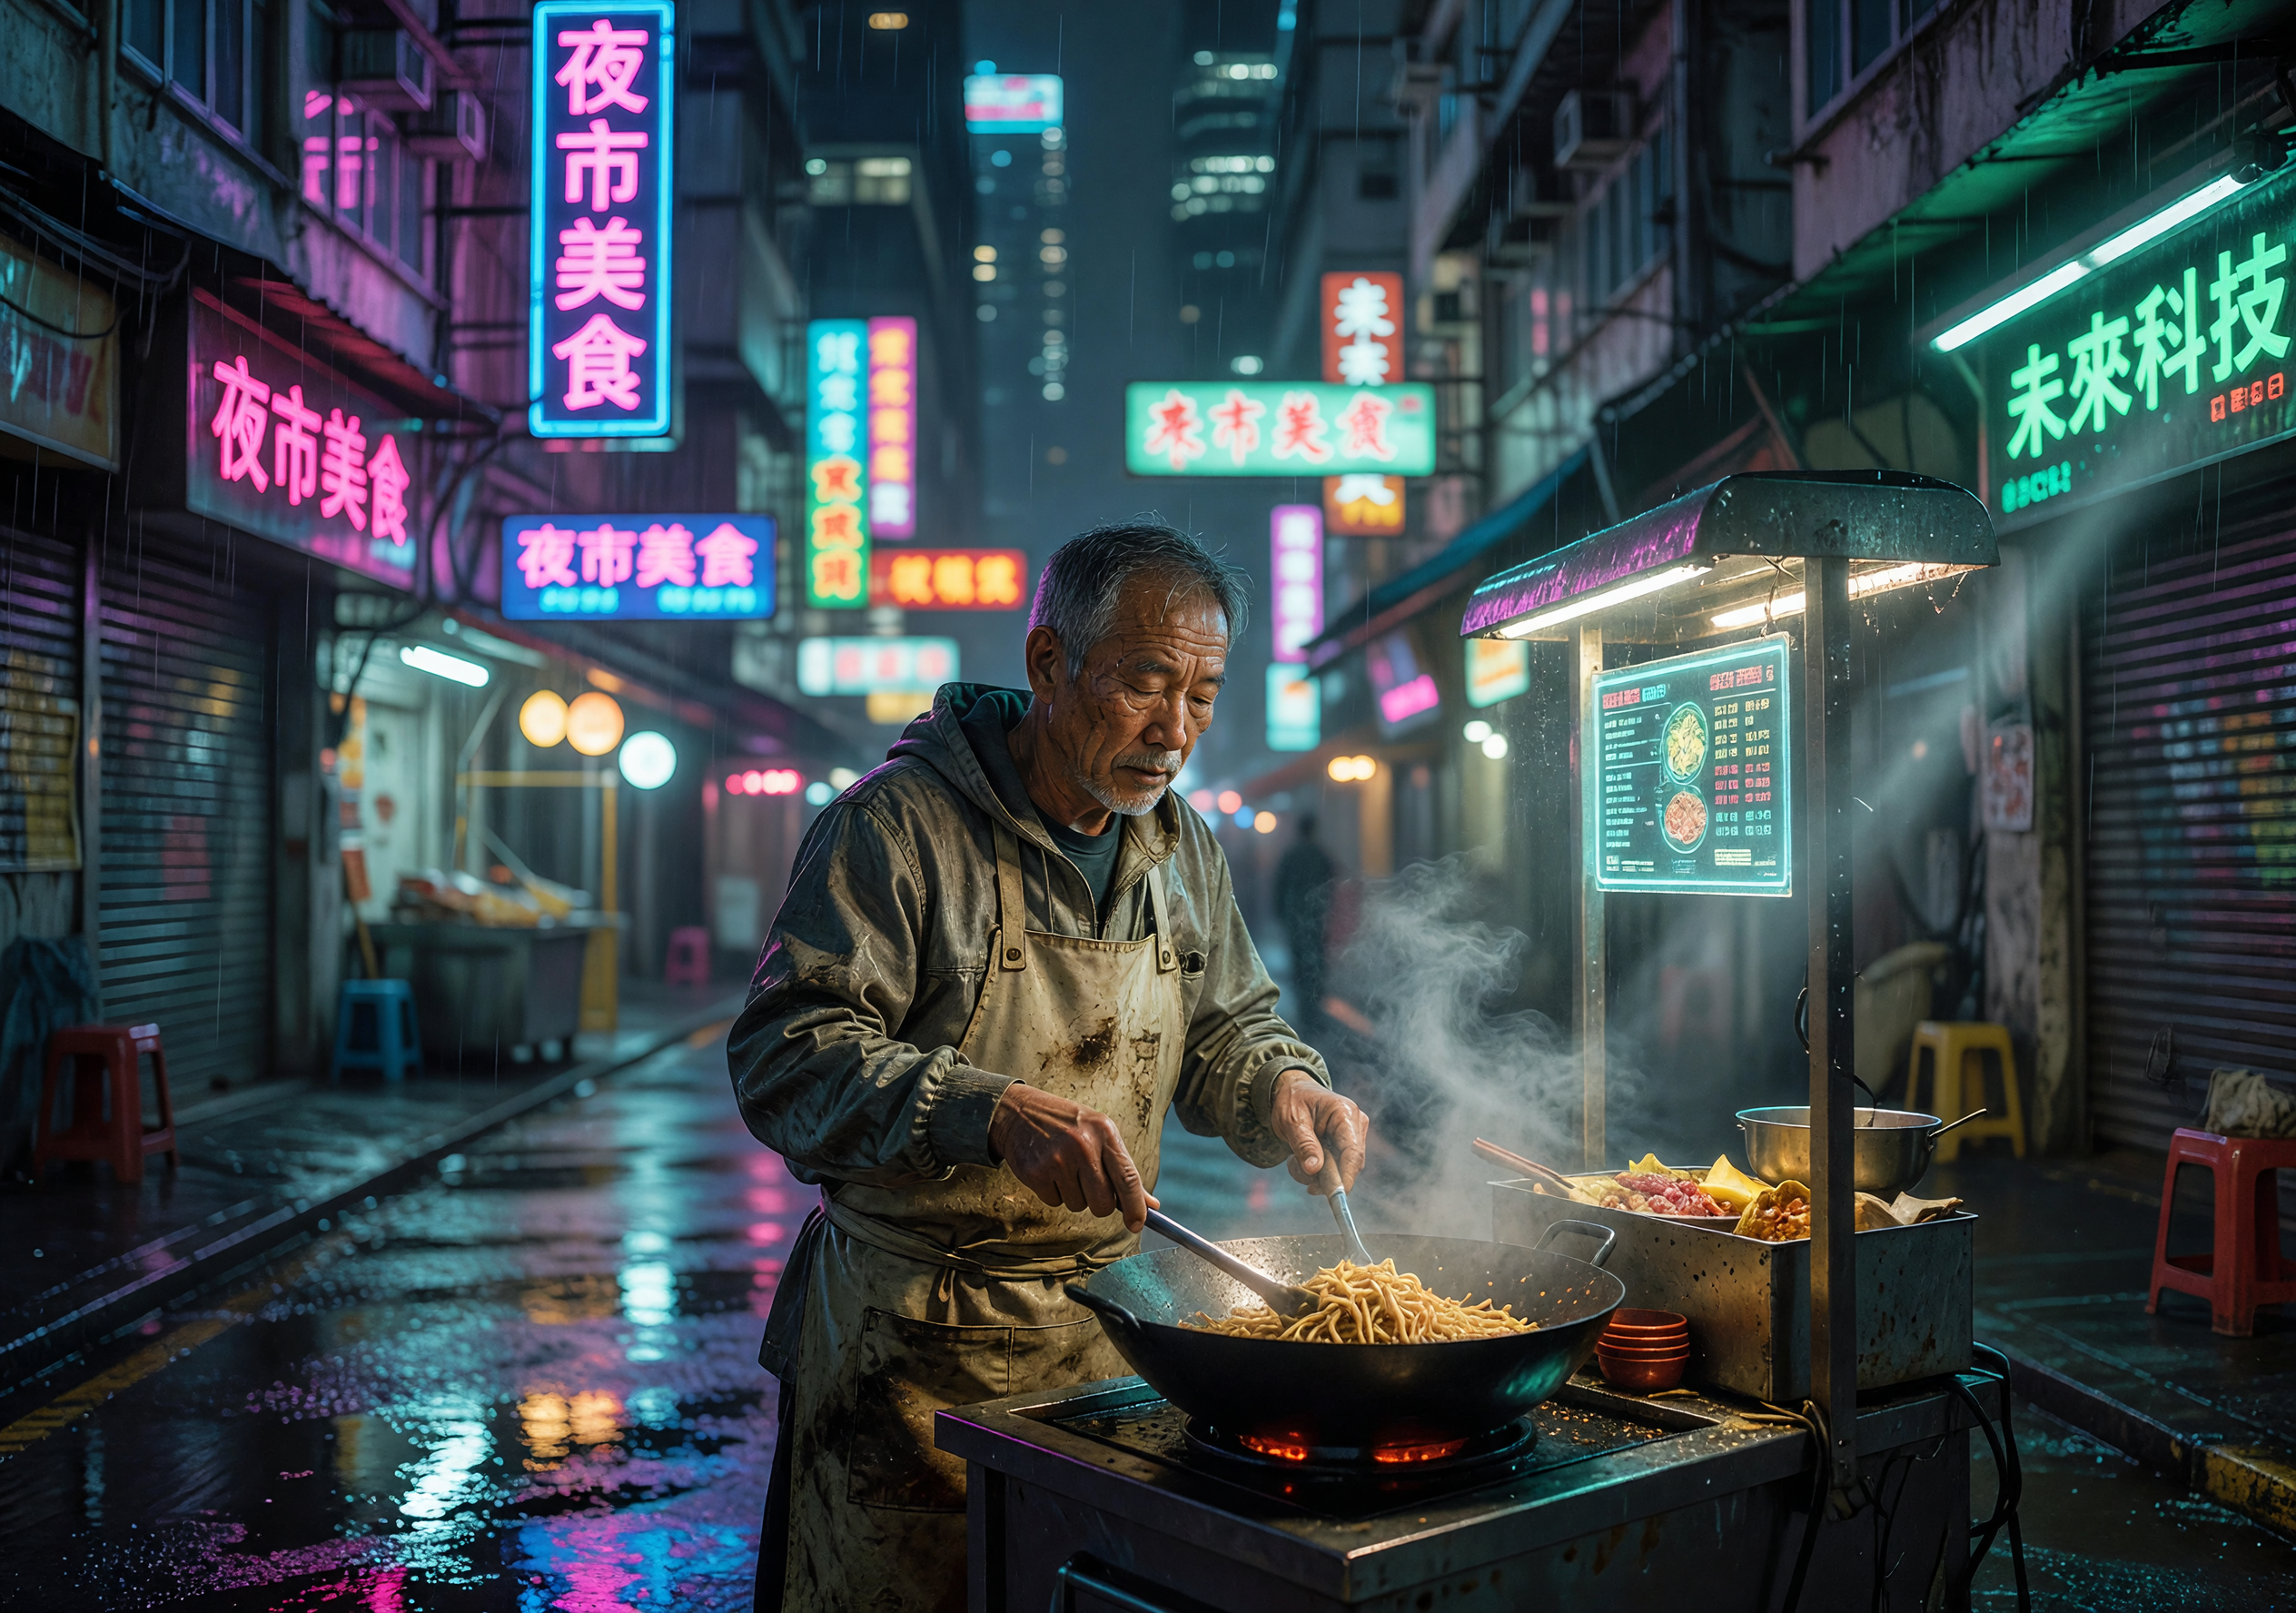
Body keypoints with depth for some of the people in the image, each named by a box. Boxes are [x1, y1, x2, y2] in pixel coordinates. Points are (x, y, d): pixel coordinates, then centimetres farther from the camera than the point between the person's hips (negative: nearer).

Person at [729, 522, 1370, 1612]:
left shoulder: (1181, 849, 8)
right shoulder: (898, 825, -14)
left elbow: (1224, 1028, 19)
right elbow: (782, 1055, -21)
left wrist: (1276, 1088, -4)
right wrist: (988, 1113, -35)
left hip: (1107, 1336, 6)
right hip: (911, 1351, -5)